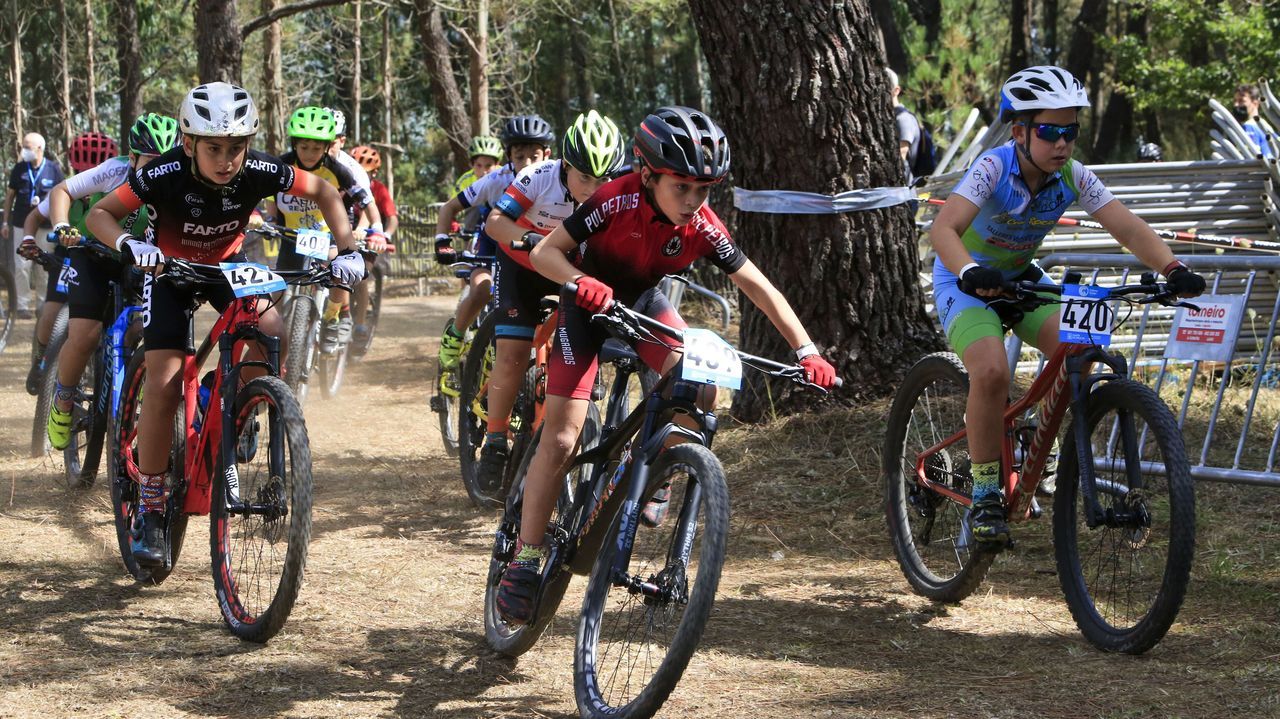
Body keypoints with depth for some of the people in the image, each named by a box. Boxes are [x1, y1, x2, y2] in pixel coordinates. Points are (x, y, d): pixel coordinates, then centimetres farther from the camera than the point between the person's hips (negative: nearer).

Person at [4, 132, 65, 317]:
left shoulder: (54, 169, -1)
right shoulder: (19, 169, 4)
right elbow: (10, 195, 10)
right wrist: (6, 221, 8)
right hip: (22, 224, 1)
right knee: (22, 266, -2)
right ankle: (22, 305, 2)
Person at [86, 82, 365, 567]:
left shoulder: (259, 171, -27)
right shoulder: (165, 175, -33)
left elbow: (323, 192, -11)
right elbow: (100, 213, -24)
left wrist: (347, 250, -24)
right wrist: (128, 244, -45)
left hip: (227, 264, 3)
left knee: (273, 335, -24)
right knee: (164, 383, -15)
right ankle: (150, 508, -4)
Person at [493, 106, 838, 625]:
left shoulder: (703, 227, -23)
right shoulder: (617, 202, -31)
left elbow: (757, 286, -18)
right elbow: (544, 251, -28)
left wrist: (805, 350, -27)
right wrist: (580, 280, -49)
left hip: (644, 302, 3)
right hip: (590, 305, -3)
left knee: (702, 389, -23)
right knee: (560, 437, -13)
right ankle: (524, 560, -5)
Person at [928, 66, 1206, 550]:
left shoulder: (1073, 178, -14)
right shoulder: (993, 168, -27)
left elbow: (1128, 228, -21)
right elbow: (943, 228, -40)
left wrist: (1172, 269, -39)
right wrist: (970, 272, -59)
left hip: (1021, 278, 5)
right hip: (967, 281, -5)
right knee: (991, 370, -29)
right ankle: (984, 496, -14)